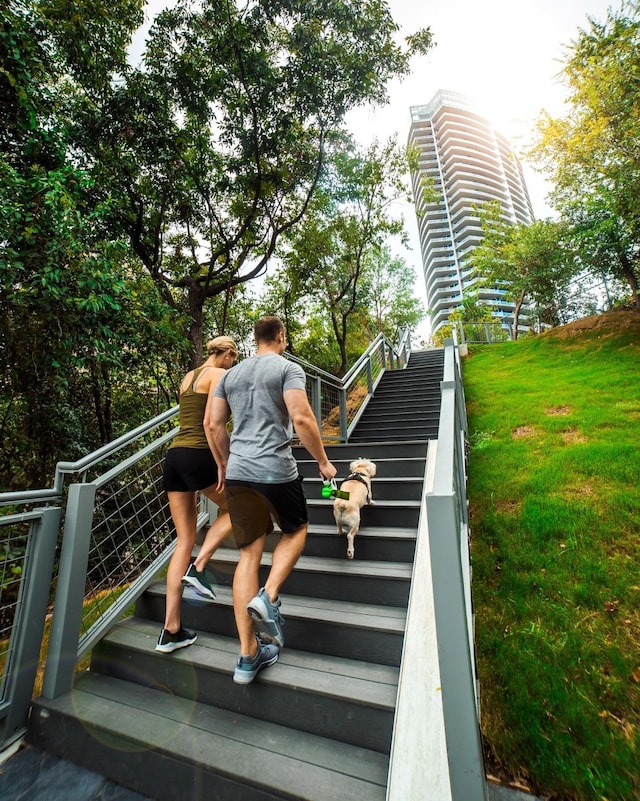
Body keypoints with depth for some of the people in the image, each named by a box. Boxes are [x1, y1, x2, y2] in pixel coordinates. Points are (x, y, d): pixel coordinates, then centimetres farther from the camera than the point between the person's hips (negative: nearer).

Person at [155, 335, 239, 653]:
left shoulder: (188, 377, 22)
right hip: (198, 455, -8)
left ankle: (171, 630, 16)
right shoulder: (220, 374, -3)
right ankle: (199, 567, 5)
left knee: (184, 541, 11)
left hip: (174, 456, 8)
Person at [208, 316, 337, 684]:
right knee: (296, 530, 22)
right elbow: (301, 418, -15)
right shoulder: (287, 367, -2)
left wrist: (224, 464, 26)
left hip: (238, 473, 5)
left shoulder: (231, 374, 16)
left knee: (249, 554, 11)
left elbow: (214, 424, 15)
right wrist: (324, 461, -4)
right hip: (276, 470, -5)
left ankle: (248, 655, 18)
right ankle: (268, 598, 3)